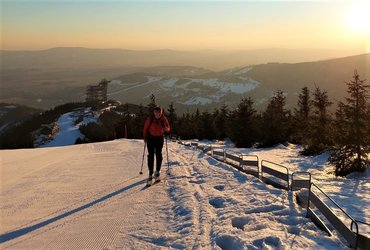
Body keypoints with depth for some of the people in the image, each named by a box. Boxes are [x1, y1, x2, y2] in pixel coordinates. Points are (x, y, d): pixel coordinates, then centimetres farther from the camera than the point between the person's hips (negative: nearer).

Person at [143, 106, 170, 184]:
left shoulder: (163, 119, -10)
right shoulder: (150, 119, -13)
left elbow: (168, 128, -4)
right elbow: (145, 128, -1)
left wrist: (166, 128, -27)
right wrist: (145, 137, -5)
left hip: (159, 138, 1)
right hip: (151, 138, -1)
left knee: (158, 155, 4)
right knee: (150, 155, -5)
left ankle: (158, 171, 24)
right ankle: (150, 174, -4)